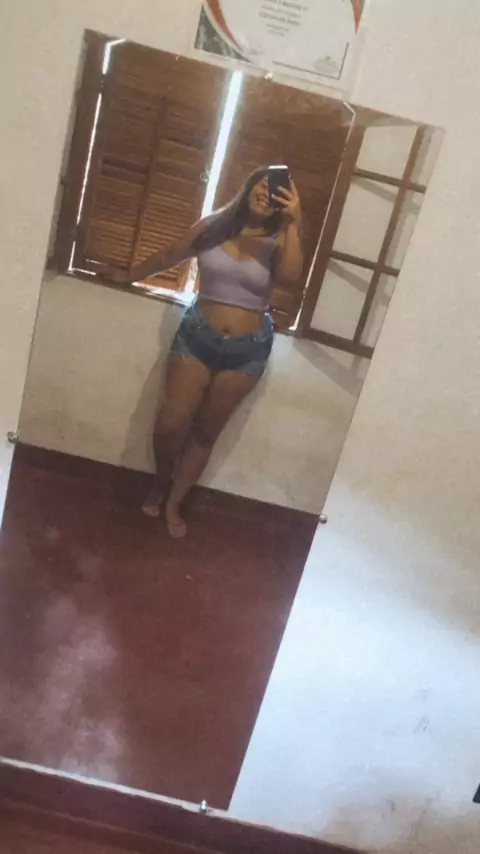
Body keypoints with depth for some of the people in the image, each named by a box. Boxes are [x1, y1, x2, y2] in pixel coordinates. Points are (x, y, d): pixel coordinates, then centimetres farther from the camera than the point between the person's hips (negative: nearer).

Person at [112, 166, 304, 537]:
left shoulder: (279, 241, -5)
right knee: (172, 422, -2)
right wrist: (127, 276, 25)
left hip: (247, 349, -1)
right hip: (197, 335, 1)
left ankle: (174, 503, 26)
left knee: (206, 432, 9)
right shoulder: (212, 226, -1)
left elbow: (290, 278, -26)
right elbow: (167, 258, 14)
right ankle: (160, 482, 29)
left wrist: (292, 223, -29)